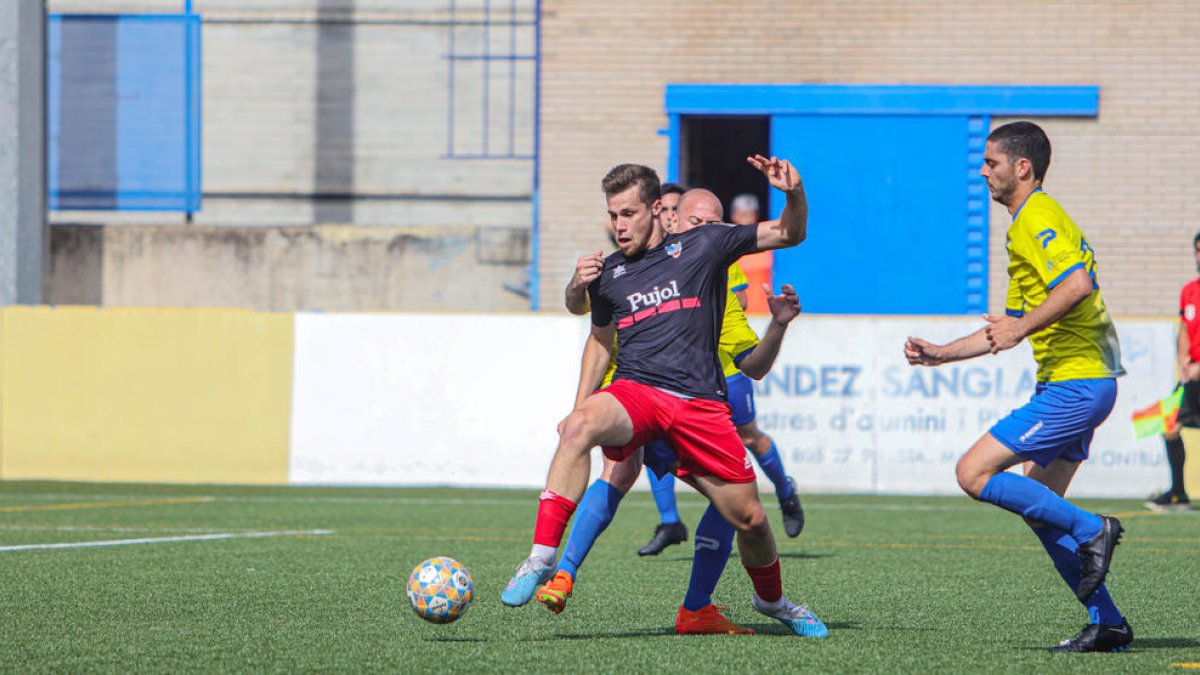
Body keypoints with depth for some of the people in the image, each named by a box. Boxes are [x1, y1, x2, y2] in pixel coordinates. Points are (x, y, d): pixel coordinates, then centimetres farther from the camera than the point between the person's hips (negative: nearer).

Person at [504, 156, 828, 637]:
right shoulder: (609, 275, 15)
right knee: (579, 427, -35)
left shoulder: (701, 247, 7)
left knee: (749, 519, 0)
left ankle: (772, 599, 32)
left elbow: (789, 234, 12)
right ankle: (542, 556, -37)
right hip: (635, 392, 1)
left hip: (700, 402, -1)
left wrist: (794, 194, -8)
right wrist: (580, 404, 20)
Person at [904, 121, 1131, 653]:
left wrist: (1022, 329, -23)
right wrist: (941, 354, 25)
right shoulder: (1029, 224, 22)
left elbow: (1078, 285, -28)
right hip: (1077, 384, 10)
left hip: (1074, 384, -10)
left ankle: (1091, 531, -8)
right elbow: (1010, 326, 28)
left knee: (973, 474, -12)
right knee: (1039, 508, 12)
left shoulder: (1036, 219, -10)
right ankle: (1107, 624, 11)